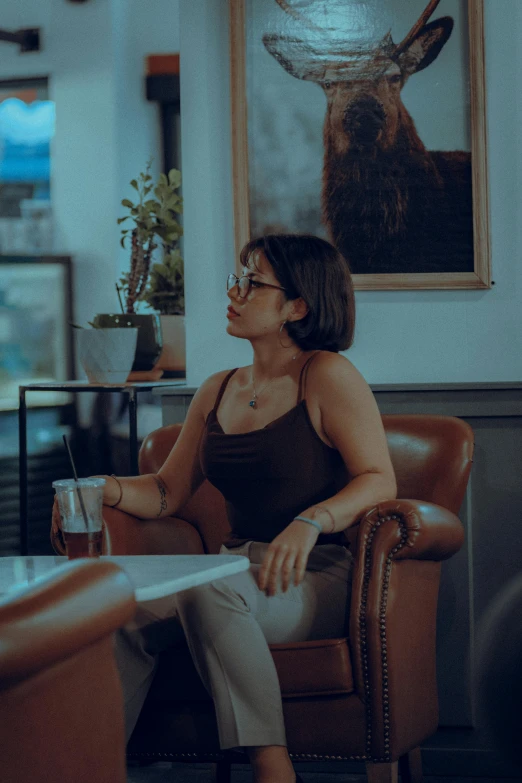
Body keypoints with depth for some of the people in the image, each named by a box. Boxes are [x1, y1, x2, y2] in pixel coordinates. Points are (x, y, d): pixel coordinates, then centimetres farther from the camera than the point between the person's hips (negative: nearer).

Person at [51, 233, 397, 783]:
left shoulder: (326, 377, -2)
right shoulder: (217, 392, 18)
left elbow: (380, 481, -10)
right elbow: (167, 492, 20)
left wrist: (310, 522, -28)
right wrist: (107, 489, -2)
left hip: (317, 579, -5)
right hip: (236, 569, 6)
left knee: (209, 592, -37)